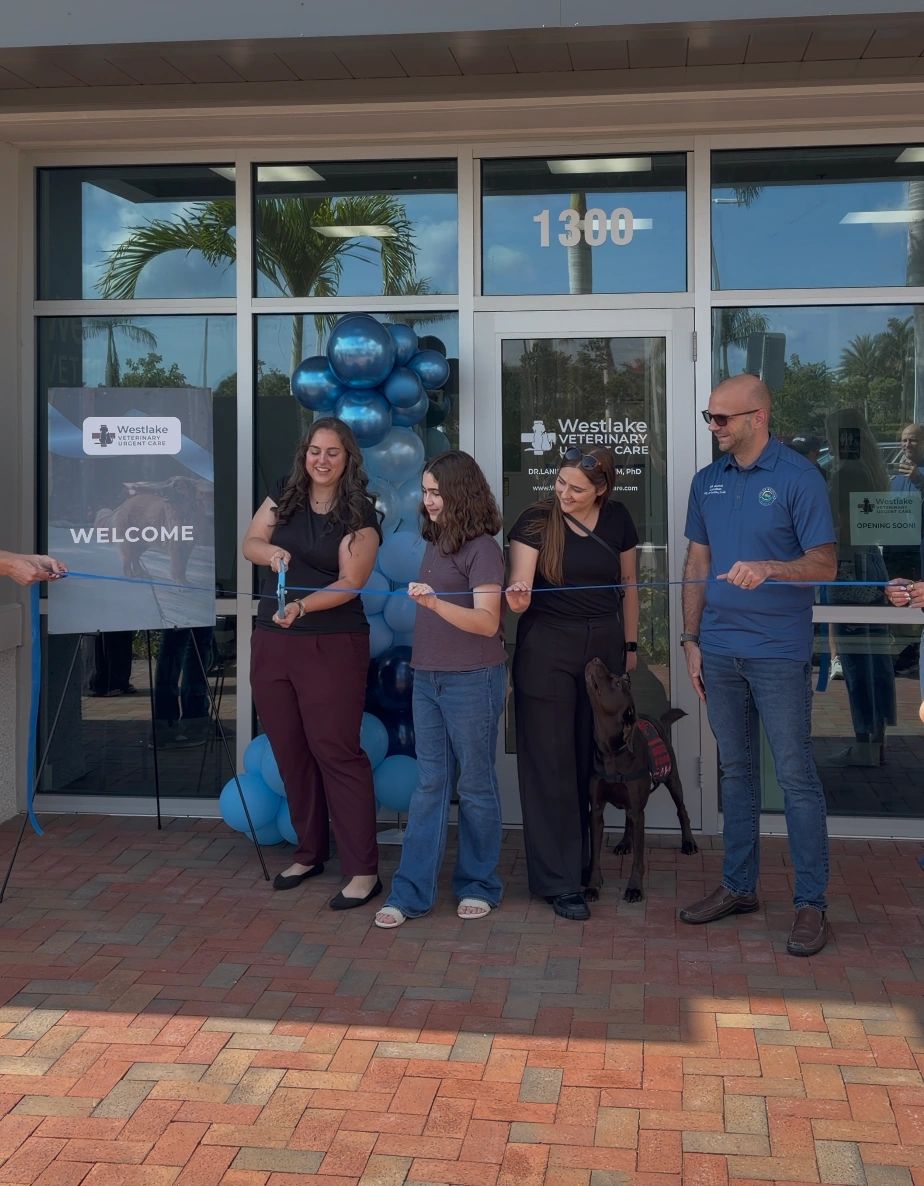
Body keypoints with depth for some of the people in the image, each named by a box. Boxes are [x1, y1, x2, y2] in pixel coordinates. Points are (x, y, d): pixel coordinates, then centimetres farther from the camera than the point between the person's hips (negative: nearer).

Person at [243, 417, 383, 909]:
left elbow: (348, 583, -13)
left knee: (336, 750, -7)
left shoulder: (358, 516, -6)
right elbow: (250, 542, 11)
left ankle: (363, 871, -1)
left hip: (331, 645, -5)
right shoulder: (285, 495, 9)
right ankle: (309, 852, 27)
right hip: (272, 643, 6)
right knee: (290, 751, 11)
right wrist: (271, 550, -12)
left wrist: (302, 607, -29)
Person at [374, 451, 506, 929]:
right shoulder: (435, 543, 11)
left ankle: (478, 885, 19)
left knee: (475, 784, 5)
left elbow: (487, 622, -20)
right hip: (427, 677, 7)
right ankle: (411, 891, 8)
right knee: (430, 783, 7)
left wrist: (434, 603, -32)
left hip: (472, 680, -7)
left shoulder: (482, 548, -11)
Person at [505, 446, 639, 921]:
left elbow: (628, 584, 12)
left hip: (605, 646, 3)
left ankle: (583, 858, 22)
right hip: (547, 650, -3)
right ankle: (560, 882, 2)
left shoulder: (617, 520, 3)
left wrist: (631, 646, 13)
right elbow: (521, 586, -15)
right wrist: (517, 597, -38)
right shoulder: (535, 521, -7)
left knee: (593, 758, 6)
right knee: (552, 764, -3)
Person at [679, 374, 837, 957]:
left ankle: (812, 903, 8)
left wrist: (768, 568, -29)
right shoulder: (707, 482, 9)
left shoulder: (799, 478, -8)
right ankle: (739, 886, 26)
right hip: (720, 651, 6)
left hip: (778, 652, -5)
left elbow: (824, 564, -11)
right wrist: (692, 639, 9)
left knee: (797, 776, -1)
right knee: (736, 771, 14)